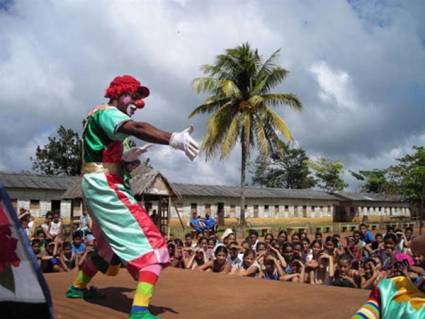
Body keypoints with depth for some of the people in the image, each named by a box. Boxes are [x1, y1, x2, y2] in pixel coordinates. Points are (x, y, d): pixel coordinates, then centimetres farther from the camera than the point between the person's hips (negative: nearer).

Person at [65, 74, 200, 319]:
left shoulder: (98, 118, 23)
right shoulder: (106, 112, -9)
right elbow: (136, 128, -32)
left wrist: (126, 156, 8)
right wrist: (174, 139, -47)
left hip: (99, 188, 10)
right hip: (105, 187, -10)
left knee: (110, 246, 27)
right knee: (150, 242, -19)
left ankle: (78, 287, 41)